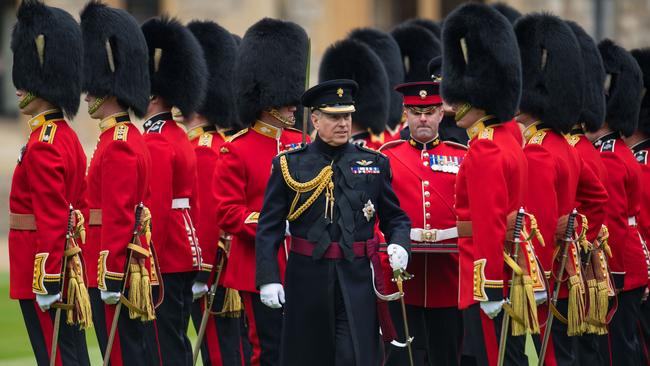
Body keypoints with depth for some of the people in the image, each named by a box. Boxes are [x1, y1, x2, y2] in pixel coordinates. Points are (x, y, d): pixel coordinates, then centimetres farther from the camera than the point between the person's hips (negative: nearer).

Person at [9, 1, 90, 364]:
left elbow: (52, 222, -20)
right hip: (69, 274, 10)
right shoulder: (68, 137, 15)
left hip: (45, 278, -10)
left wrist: (46, 284, -20)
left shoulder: (43, 145, -16)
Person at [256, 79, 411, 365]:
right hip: (307, 281, 0)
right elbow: (269, 227, 0)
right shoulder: (289, 165, 2)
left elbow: (395, 218, 12)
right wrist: (268, 277, -10)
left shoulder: (375, 163, 6)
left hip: (358, 280, 0)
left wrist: (399, 245, -10)